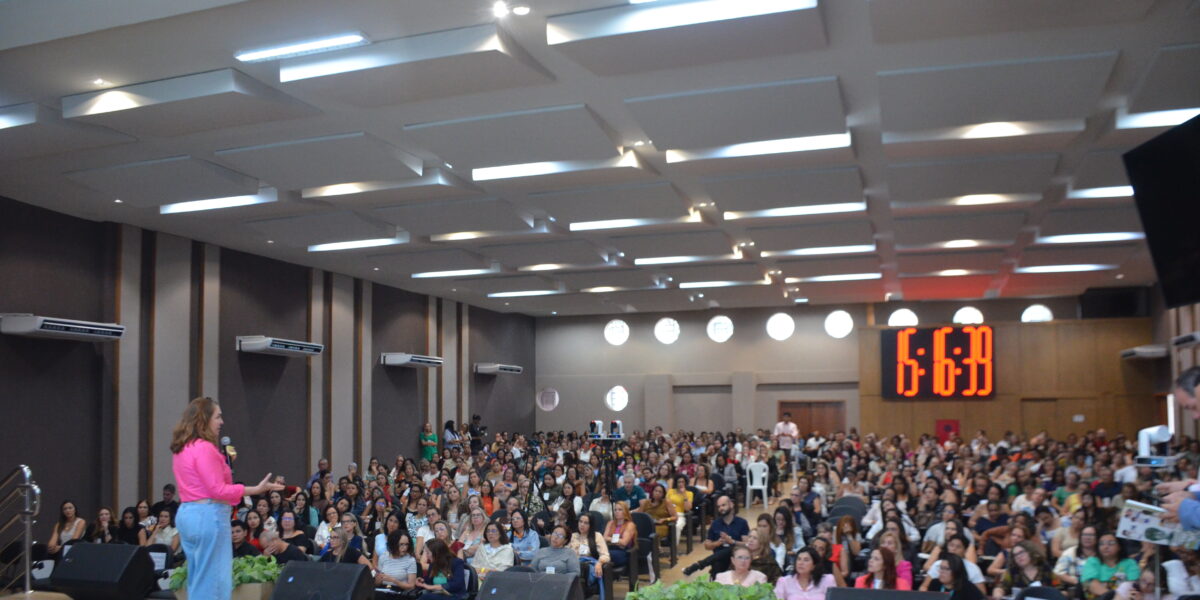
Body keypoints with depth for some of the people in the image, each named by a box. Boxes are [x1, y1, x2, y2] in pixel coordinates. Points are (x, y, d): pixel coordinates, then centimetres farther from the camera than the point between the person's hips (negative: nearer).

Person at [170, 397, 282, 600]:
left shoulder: (181, 449, 14)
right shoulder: (205, 448, -15)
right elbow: (218, 490, -18)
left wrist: (224, 463, 19)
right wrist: (257, 489, -18)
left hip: (187, 514, 10)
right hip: (208, 516, -10)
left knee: (197, 580, 16)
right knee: (213, 580, -5)